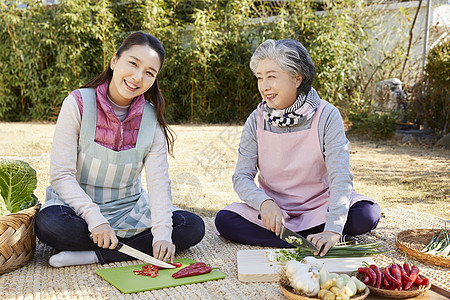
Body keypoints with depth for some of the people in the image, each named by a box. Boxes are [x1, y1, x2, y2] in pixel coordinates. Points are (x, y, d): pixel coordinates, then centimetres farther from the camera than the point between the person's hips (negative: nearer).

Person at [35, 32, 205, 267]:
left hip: (129, 208, 3)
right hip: (79, 206, -3)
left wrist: (162, 233, -26)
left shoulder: (151, 118, -5)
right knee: (49, 223, -36)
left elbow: (158, 180, -12)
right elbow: (61, 175, -16)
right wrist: (96, 219, -27)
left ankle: (96, 254, -19)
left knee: (193, 228, -17)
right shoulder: (79, 103, -13)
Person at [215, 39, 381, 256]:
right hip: (273, 208, 2)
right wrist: (265, 203, -31)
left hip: (319, 205, -2)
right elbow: (242, 177, -9)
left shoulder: (327, 116, -14)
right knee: (224, 220, -24)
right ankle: (311, 241, -22)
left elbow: (341, 177, -21)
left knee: (367, 215, -27)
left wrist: (333, 229, -36)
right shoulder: (257, 120, -6)